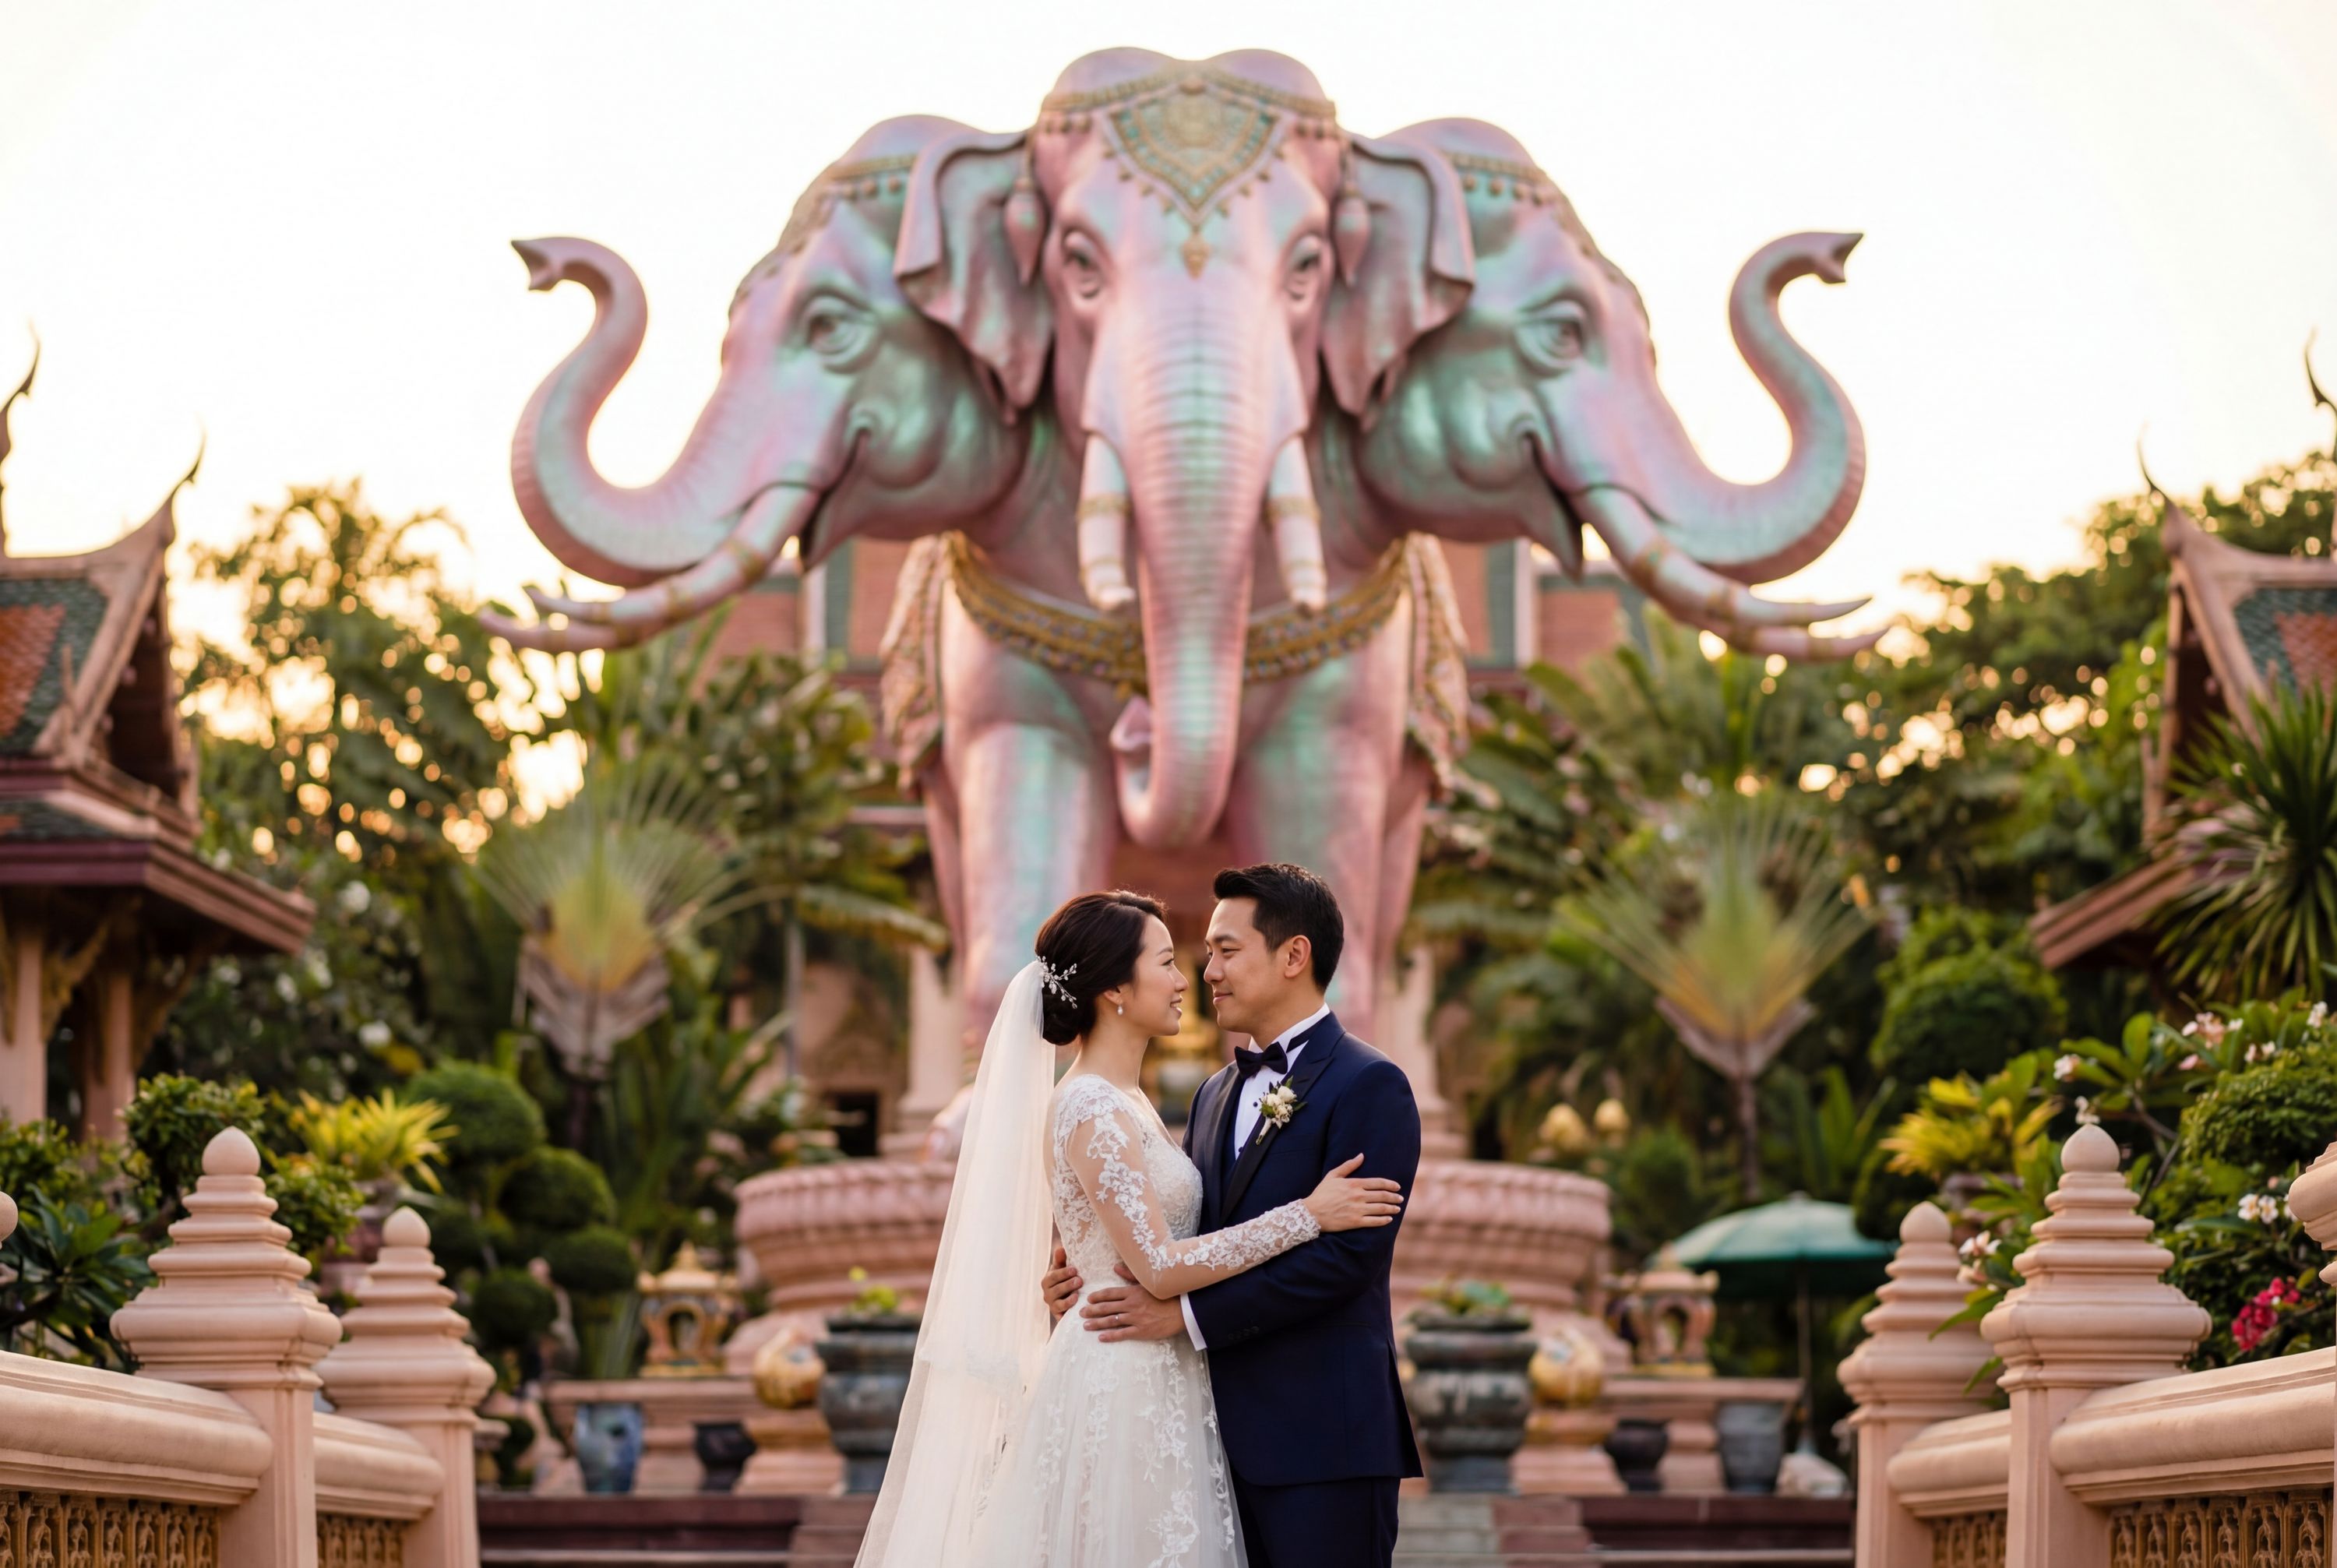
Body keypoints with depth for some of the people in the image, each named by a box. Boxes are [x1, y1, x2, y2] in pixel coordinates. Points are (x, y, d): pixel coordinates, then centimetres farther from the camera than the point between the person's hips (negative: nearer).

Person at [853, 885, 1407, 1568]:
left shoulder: (1122, 1103, 14)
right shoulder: (1093, 1112, -16)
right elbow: (1159, 1267, -21)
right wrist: (1308, 1215, -18)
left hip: (1153, 1385, 9)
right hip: (1125, 1389, -9)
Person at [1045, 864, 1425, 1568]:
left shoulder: (1368, 1086, -8)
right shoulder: (1217, 1094, 18)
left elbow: (1347, 1256, -17)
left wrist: (1186, 1314, -17)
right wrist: (1092, 1273, -3)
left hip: (1319, 1440, -7)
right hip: (1227, 1432, 8)